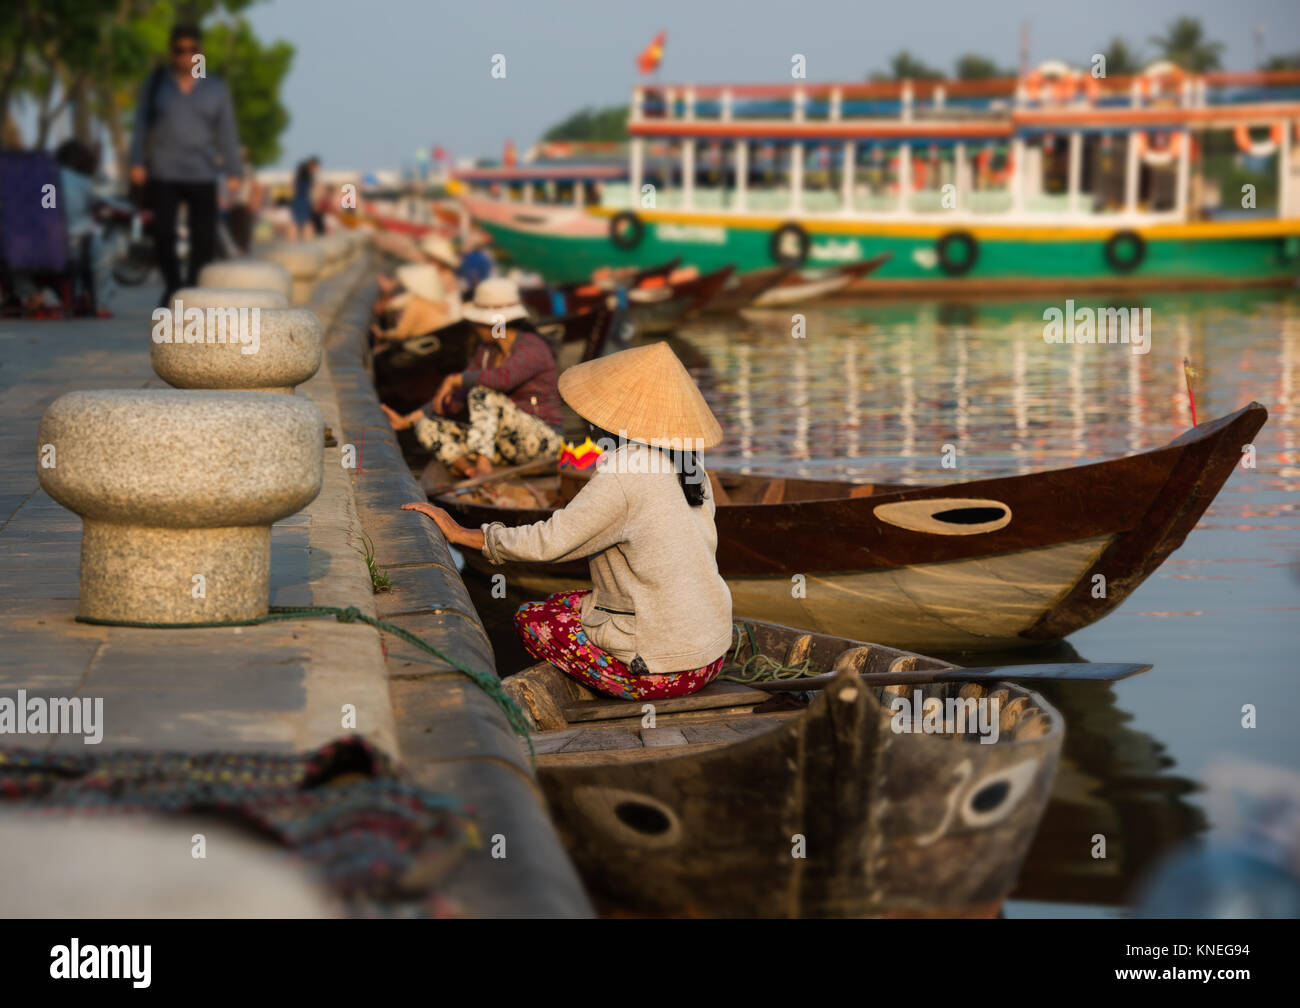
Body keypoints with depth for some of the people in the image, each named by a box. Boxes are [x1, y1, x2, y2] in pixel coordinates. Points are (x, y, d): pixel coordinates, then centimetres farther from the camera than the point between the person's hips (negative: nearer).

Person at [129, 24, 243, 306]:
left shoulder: (215, 89, 10)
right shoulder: (156, 83, 9)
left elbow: (227, 132, 10)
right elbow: (141, 124, 8)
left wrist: (233, 172, 4)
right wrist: (137, 163, -1)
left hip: (202, 176, 0)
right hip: (163, 174, 0)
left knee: (204, 238, -5)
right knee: (163, 232, -7)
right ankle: (172, 285, 8)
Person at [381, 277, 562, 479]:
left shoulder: (532, 349, -15)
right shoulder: (486, 351, 11)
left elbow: (503, 378, -36)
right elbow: (457, 397, 10)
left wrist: (454, 379, -24)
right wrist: (407, 420, 3)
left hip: (542, 441, -8)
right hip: (505, 446, 8)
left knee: (481, 393, -28)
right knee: (426, 427, -6)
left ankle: (483, 464, -41)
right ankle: (469, 469, -34)